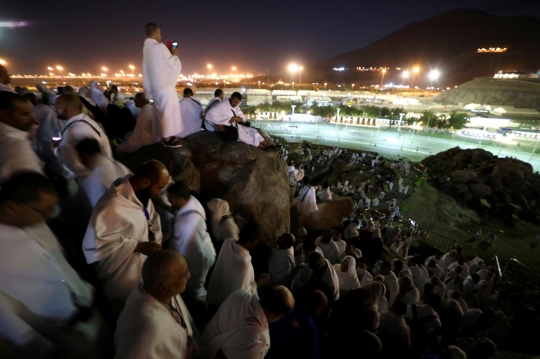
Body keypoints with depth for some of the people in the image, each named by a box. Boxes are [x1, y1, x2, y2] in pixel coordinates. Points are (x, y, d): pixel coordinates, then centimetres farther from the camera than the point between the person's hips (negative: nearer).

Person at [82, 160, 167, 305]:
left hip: (143, 261, 7)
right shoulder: (113, 206, -33)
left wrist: (155, 241, -10)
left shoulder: (141, 193, -7)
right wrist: (138, 246, -28)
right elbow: (96, 243, -28)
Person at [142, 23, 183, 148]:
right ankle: (167, 138, -3)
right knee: (168, 111, -6)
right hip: (165, 85, -9)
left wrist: (169, 53, 18)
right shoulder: (159, 47, -14)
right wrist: (174, 54, 6)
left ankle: (165, 135, 19)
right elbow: (173, 65, -11)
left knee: (161, 111, 12)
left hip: (156, 85, 9)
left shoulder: (147, 48, 13)